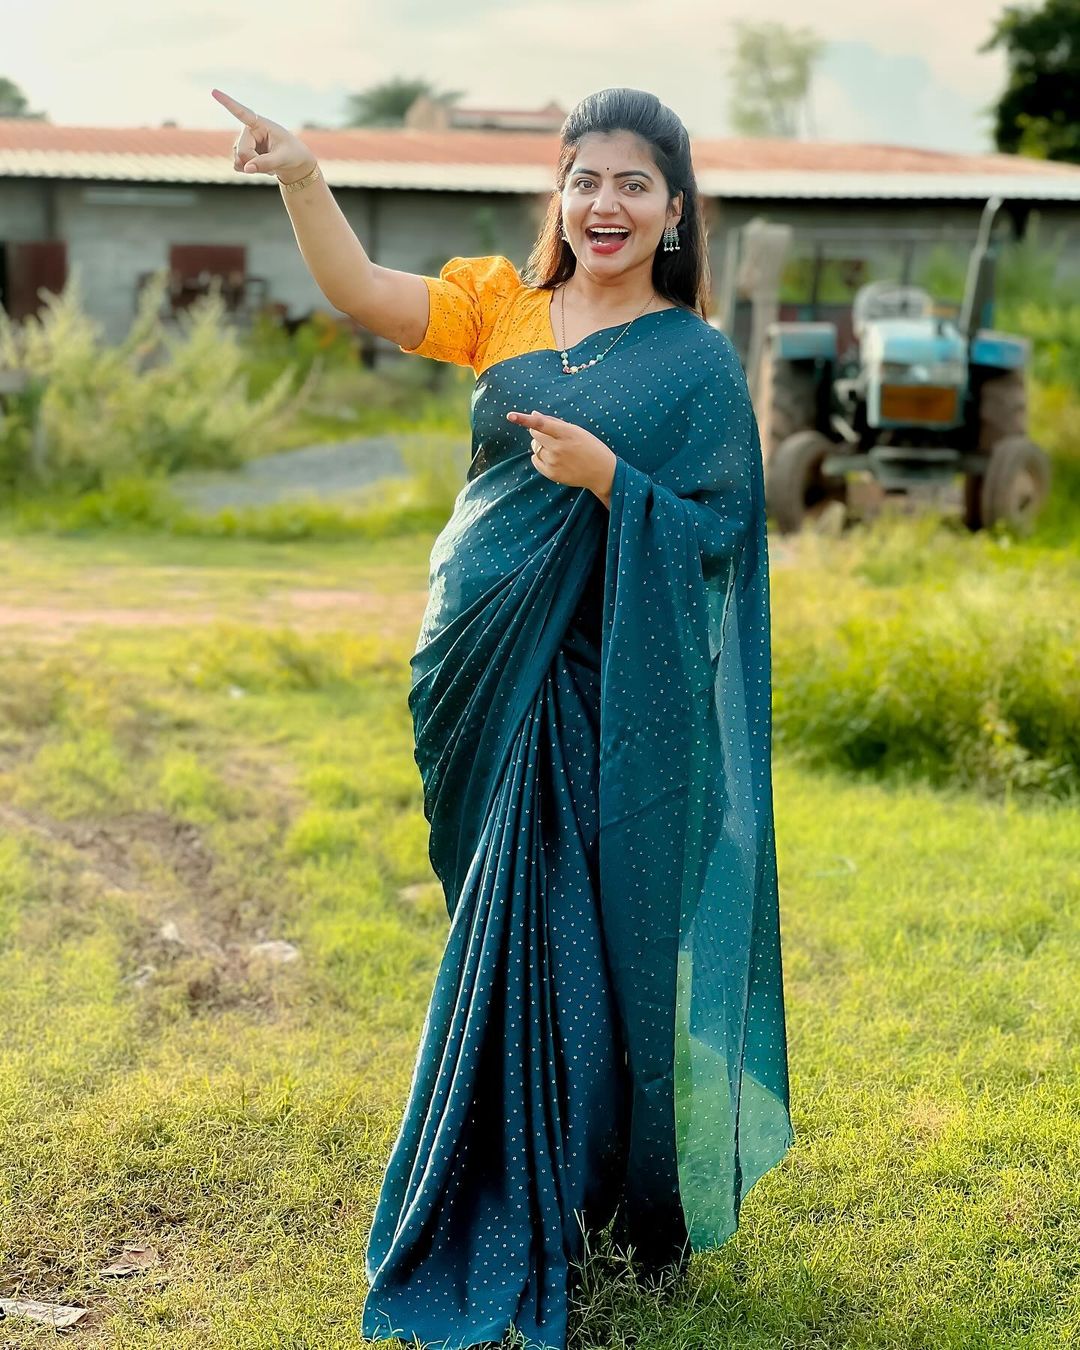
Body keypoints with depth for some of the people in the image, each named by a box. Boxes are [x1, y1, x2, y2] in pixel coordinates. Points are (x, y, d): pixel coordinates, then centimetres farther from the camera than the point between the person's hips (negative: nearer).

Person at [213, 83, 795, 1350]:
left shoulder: (697, 361, -1)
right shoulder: (504, 303, 8)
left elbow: (713, 533, -5)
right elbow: (363, 292, -5)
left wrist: (603, 473, -21)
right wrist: (301, 177, -20)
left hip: (609, 700, -3)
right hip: (487, 678, 3)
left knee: (592, 939, 2)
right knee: (508, 935, 11)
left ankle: (639, 1200, 23)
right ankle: (514, 1213, 27)